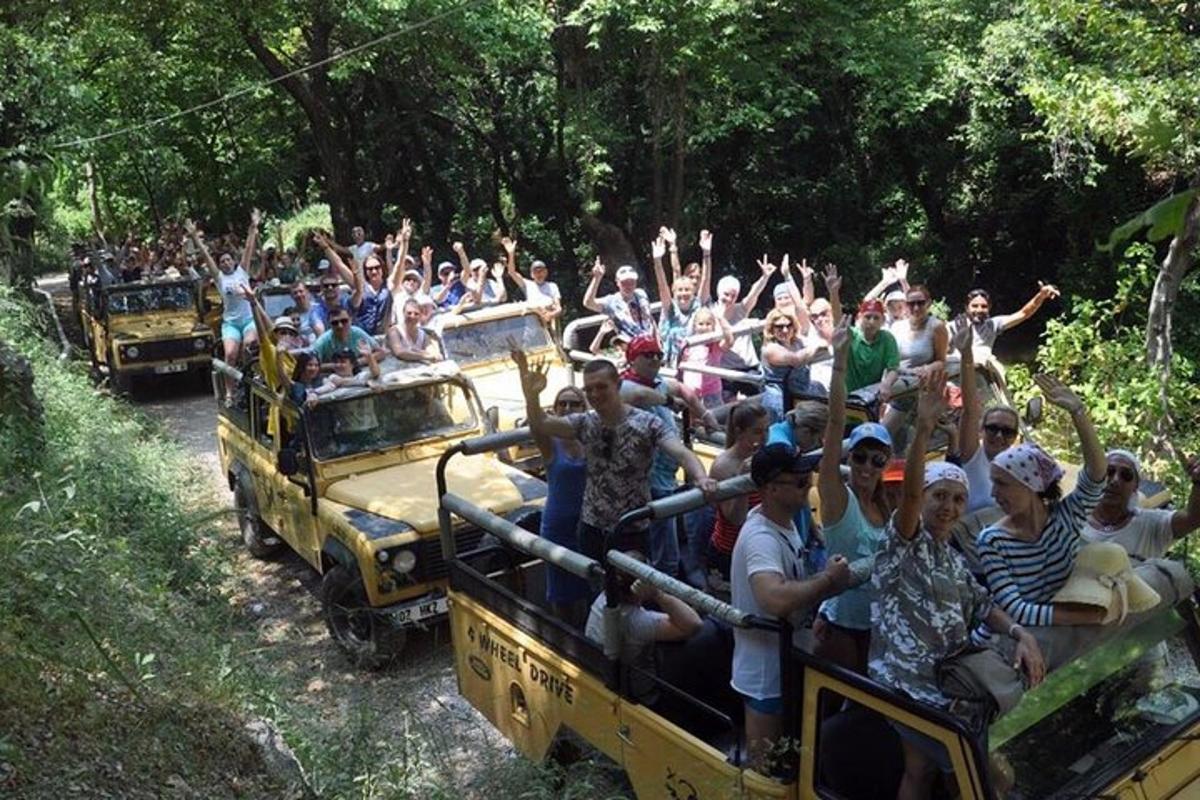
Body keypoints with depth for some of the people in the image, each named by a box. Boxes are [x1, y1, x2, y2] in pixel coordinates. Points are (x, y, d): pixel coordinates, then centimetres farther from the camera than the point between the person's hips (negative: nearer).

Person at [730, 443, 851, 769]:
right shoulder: (761, 538, -30)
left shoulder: (786, 521, 2)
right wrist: (828, 579, -32)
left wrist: (825, 583, -3)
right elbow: (776, 599, -47)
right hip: (765, 669, -9)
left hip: (784, 660, 9)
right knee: (767, 762, 9)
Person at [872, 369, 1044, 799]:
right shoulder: (904, 541, -11)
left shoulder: (953, 558, 15)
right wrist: (923, 428, -42)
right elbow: (908, 492, -29)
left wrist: (1021, 634, -4)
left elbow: (982, 606, 17)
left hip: (942, 678, 8)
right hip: (909, 683, -8)